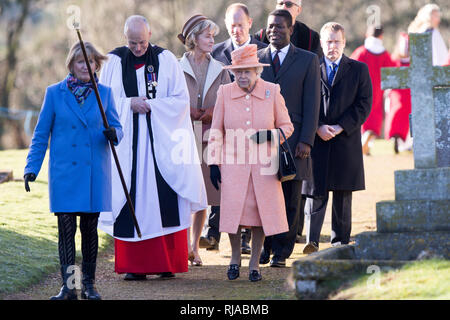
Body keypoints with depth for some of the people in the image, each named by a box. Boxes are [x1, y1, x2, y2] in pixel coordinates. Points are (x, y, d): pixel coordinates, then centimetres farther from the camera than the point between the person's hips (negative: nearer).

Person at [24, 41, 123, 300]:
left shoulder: (104, 93, 7)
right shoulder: (55, 93, 4)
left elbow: (117, 127, 7)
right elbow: (41, 135, 7)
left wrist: (113, 134, -17)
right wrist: (32, 168, 0)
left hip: (95, 172, 1)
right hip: (64, 173, -1)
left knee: (90, 228, 6)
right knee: (66, 229, -4)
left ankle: (89, 283, 14)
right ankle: (68, 286, -2)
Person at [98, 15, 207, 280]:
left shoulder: (166, 60, 2)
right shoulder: (115, 62, 5)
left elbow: (181, 99, 0)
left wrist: (149, 105, -11)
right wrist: (130, 104, -11)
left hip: (161, 141, -1)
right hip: (128, 142, 1)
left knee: (165, 201, -5)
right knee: (131, 201, -3)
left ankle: (167, 263, 1)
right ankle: (133, 265, 0)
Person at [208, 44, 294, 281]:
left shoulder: (272, 93, 1)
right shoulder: (225, 93, 3)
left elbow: (287, 126, 8)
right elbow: (216, 130, 7)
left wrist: (271, 135, -13)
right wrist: (214, 162, 2)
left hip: (263, 164, 0)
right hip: (233, 163, 0)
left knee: (261, 210, 1)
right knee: (233, 210, -7)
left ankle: (254, 263, 13)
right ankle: (235, 257, 16)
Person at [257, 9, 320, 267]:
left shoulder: (308, 61, 6)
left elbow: (312, 103, 1)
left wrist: (306, 140, -7)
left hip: (292, 140, -1)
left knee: (290, 199, 1)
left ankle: (281, 251, 9)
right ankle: (265, 246, 13)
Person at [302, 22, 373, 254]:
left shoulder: (358, 70, 7)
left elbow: (364, 104, 0)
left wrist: (340, 127, -10)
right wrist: (318, 128, -12)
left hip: (346, 141, 1)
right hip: (317, 140, -1)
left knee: (343, 194, 6)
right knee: (316, 192, -5)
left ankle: (340, 241, 12)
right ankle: (312, 241, -9)